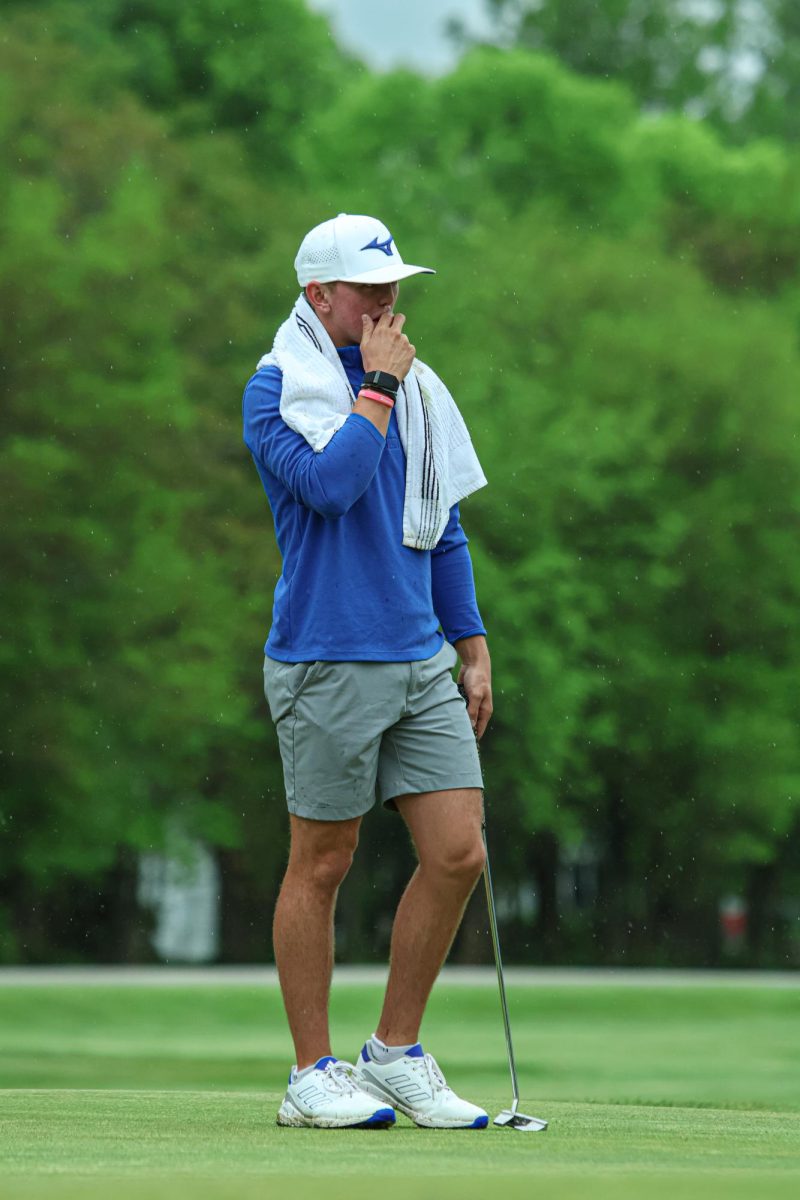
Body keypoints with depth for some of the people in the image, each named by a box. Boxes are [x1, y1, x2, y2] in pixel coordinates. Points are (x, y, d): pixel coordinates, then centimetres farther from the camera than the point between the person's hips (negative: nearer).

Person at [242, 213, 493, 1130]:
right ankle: (312, 1076, 10)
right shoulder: (278, 389, -6)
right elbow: (331, 485, -24)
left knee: (458, 851, -1)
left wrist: (472, 648, 16)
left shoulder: (418, 389, 14)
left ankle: (396, 1052, 12)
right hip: (327, 665, -6)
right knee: (320, 867, 1)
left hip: (422, 661, 6)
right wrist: (376, 387, -14)